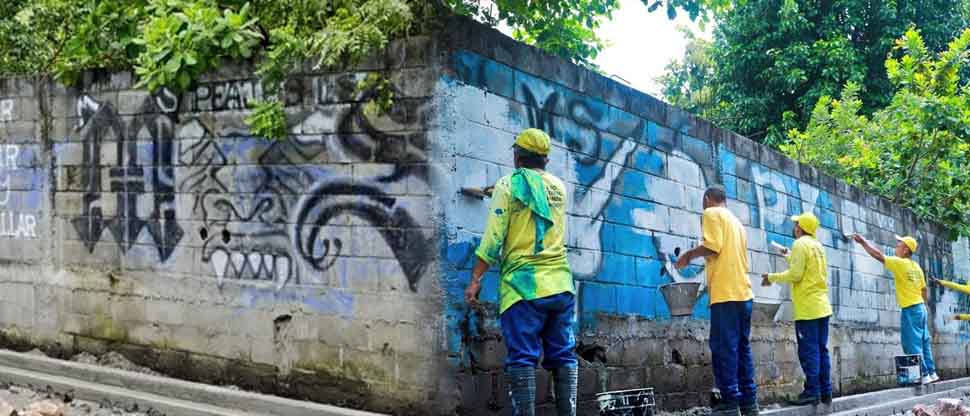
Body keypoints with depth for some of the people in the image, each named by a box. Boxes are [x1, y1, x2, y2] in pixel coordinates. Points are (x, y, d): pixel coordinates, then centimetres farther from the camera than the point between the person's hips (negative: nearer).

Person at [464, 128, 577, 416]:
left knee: (523, 358, -6)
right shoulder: (558, 186, 14)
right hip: (560, 283, 4)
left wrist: (475, 280, -3)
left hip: (523, 284, -4)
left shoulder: (509, 185, -1)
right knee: (563, 356, 7)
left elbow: (493, 238, -8)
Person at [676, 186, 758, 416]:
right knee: (742, 347, 9)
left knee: (724, 347, -8)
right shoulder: (736, 222, 24)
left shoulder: (712, 213, 1)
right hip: (743, 291, 8)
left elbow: (712, 246, -12)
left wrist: (689, 254, 2)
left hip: (726, 292, -8)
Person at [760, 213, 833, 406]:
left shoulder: (800, 244, -9)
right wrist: (790, 257, 29)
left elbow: (795, 274, -15)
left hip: (807, 308, -8)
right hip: (822, 306, 8)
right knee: (821, 350, 9)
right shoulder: (818, 246, 15)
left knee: (808, 351, -7)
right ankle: (826, 392, 10)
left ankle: (812, 392, -8)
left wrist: (772, 277, -3)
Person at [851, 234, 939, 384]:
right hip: (920, 307, 8)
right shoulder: (916, 267, 10)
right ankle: (931, 372, 15)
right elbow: (924, 290, 15)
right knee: (923, 342, 13)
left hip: (910, 310, -8)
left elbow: (878, 255, -12)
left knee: (913, 344, -4)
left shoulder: (900, 263, -12)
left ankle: (924, 375, -5)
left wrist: (863, 242, -4)